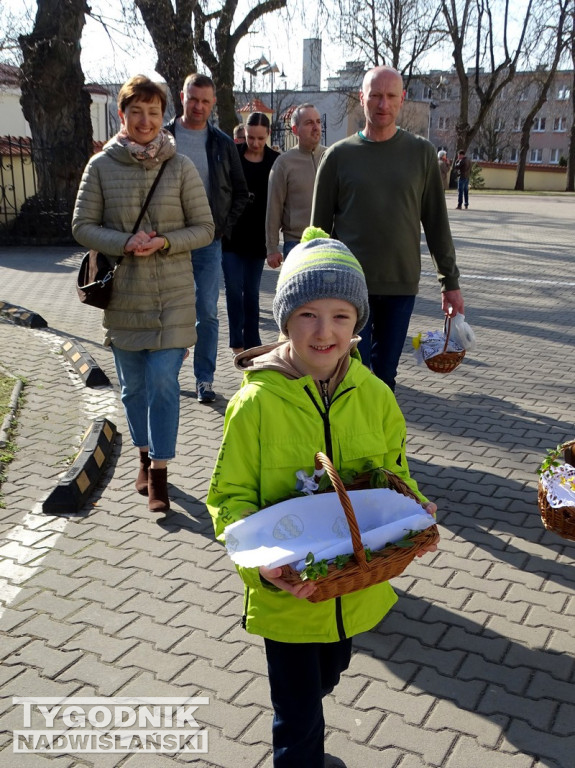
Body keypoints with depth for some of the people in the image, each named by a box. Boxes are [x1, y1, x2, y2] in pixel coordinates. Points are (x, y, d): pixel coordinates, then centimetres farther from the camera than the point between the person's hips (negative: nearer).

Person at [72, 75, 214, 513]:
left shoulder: (181, 167, -1)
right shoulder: (101, 165, 1)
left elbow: (204, 228, 1)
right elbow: (83, 226, 1)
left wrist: (164, 243, -17)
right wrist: (125, 243, -16)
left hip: (171, 296, -2)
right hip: (121, 296, 2)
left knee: (163, 382, -6)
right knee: (133, 385, 13)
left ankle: (159, 473, 3)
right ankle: (146, 456, 32)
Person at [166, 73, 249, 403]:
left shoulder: (222, 143, 6)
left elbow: (240, 191, 14)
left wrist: (224, 225, 2)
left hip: (209, 241, 1)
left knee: (208, 313, 1)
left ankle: (205, 379, 10)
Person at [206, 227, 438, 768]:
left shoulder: (375, 397, -8)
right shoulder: (256, 403, -20)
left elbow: (395, 476, 4)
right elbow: (229, 497, -14)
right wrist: (262, 562, -29)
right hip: (285, 592, -4)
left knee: (327, 677, 30)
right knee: (299, 715, 10)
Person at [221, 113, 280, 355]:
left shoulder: (275, 161, 0)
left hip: (257, 237, 1)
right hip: (231, 235, -1)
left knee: (252, 292, 8)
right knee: (234, 288, -1)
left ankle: (252, 342, 15)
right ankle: (237, 341, 8)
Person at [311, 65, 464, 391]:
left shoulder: (422, 153, 4)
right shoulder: (339, 155, 2)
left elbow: (436, 221, 7)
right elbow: (320, 226, 5)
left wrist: (451, 280, 6)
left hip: (402, 285, 2)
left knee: (386, 373, 10)